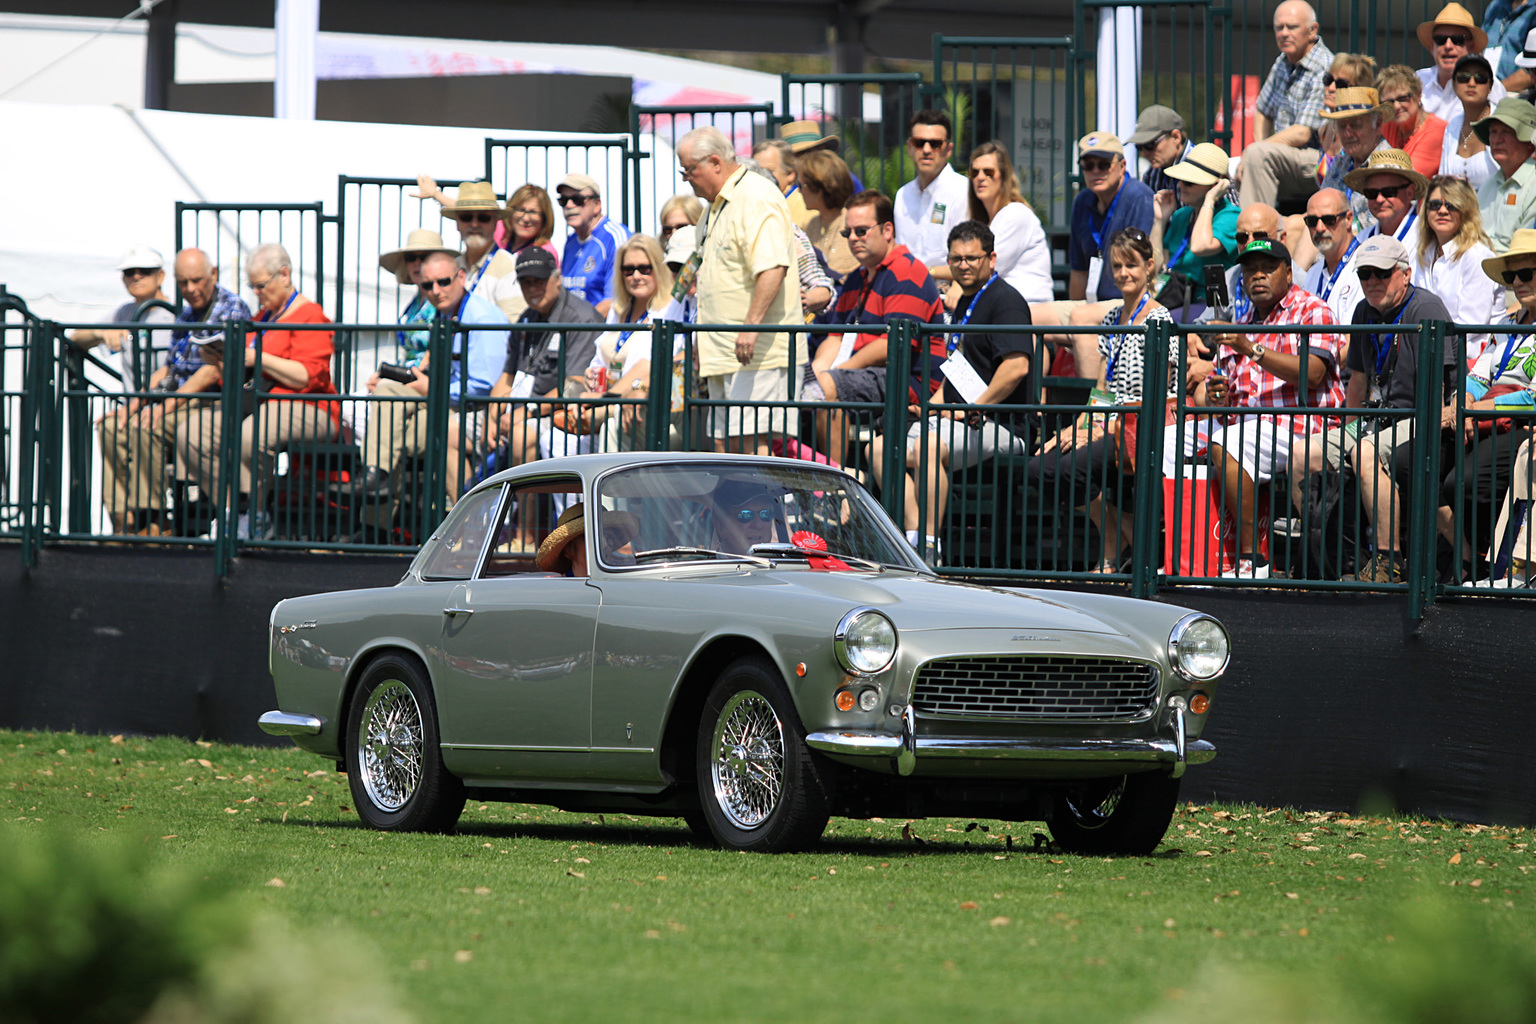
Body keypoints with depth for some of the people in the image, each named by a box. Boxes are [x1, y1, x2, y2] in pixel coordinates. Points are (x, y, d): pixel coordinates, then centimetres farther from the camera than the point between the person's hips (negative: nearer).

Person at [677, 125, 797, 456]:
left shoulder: (756, 199, -13)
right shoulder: (720, 204, 20)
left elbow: (772, 268, -25)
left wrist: (751, 324, -32)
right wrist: (704, 333, 30)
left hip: (756, 353, -11)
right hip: (726, 353, 11)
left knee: (750, 440, -14)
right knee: (724, 442, 8)